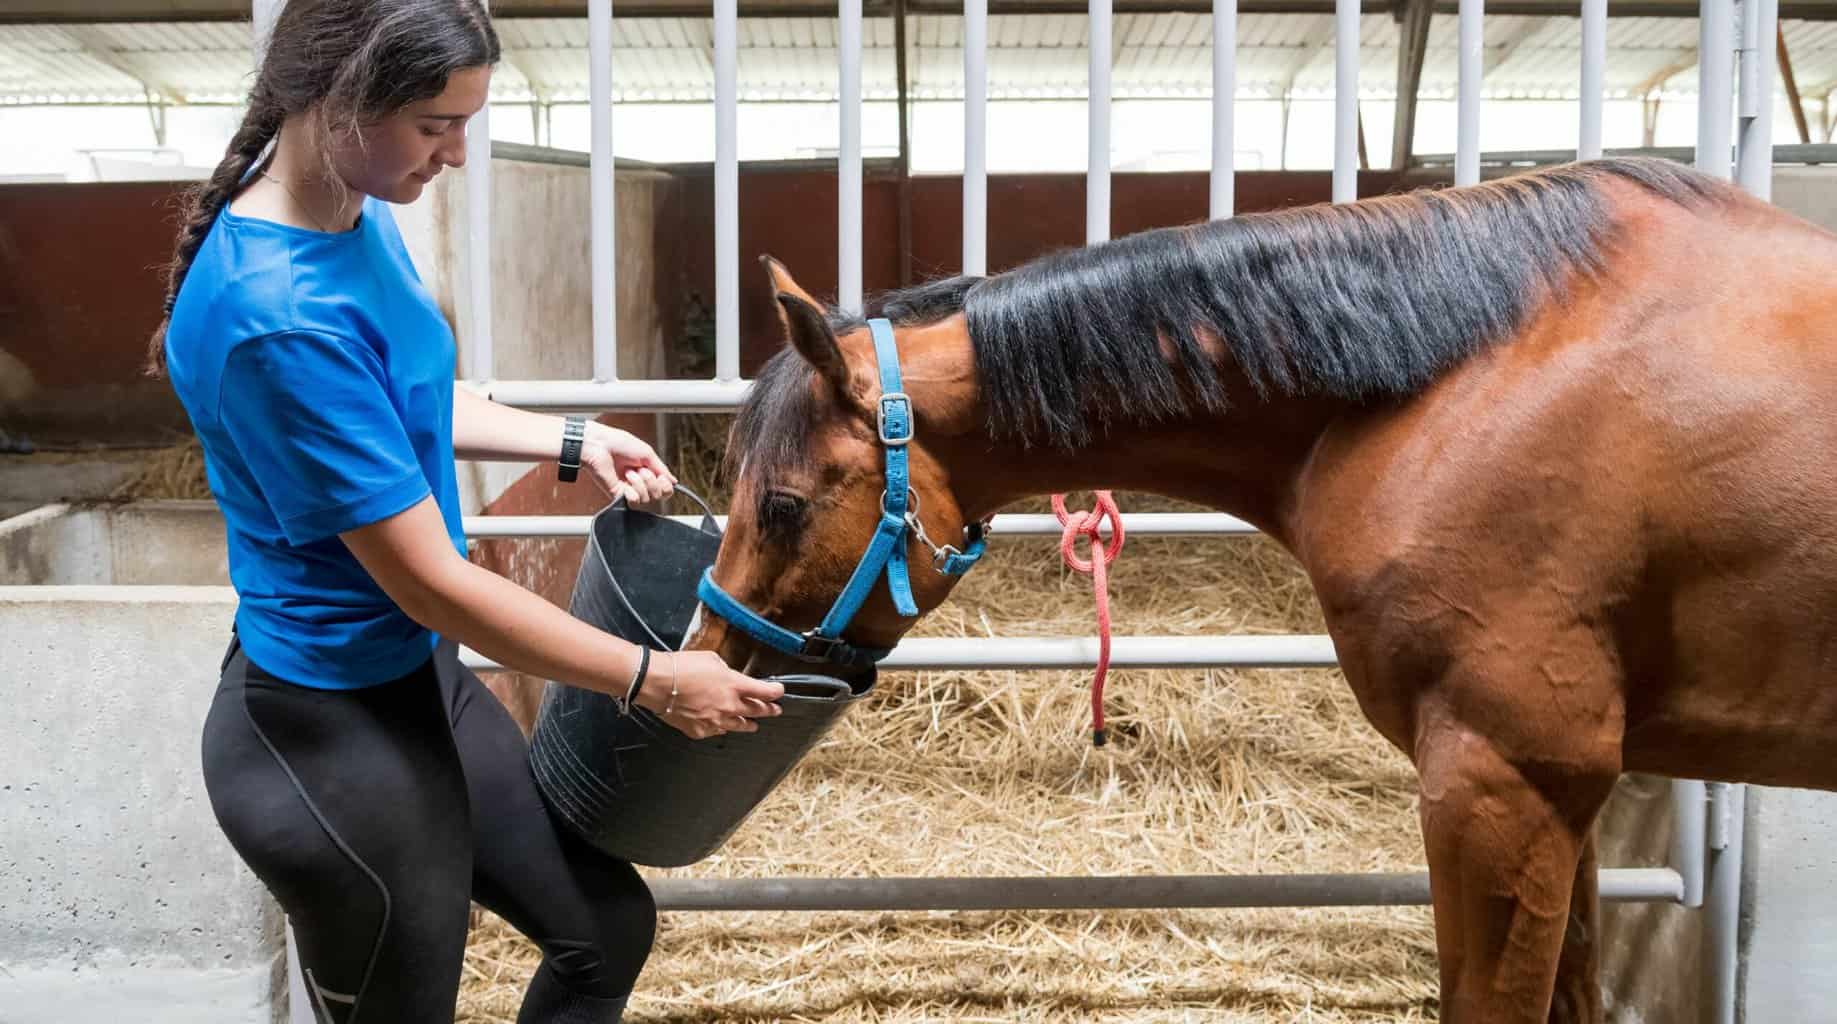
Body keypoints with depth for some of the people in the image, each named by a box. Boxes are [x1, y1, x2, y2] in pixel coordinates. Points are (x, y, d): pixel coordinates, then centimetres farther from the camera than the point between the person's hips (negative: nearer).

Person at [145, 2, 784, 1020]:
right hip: (333, 740, -9)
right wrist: (656, 680, -18)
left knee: (609, 928, 19)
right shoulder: (280, 317, -30)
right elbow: (432, 582, -26)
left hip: (420, 676, 9)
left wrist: (572, 442, 4)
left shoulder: (356, 213, -2)